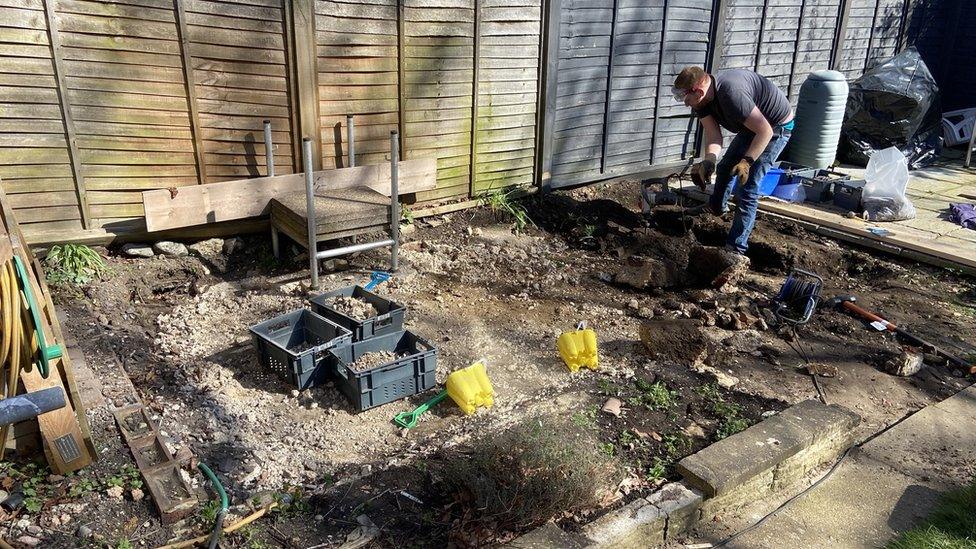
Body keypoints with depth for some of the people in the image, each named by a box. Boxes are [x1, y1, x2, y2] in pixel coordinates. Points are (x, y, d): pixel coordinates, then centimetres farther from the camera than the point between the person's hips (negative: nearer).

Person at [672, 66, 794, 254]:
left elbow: (765, 131, -34)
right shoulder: (702, 100, -12)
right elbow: (713, 135, -15)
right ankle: (717, 207, 51)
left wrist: (747, 161, -36)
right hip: (751, 124, 9)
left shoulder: (731, 93, -38)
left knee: (747, 187, -14)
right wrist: (708, 161, -32)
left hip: (775, 127, -9)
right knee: (725, 167, 23)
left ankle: (736, 249, -9)